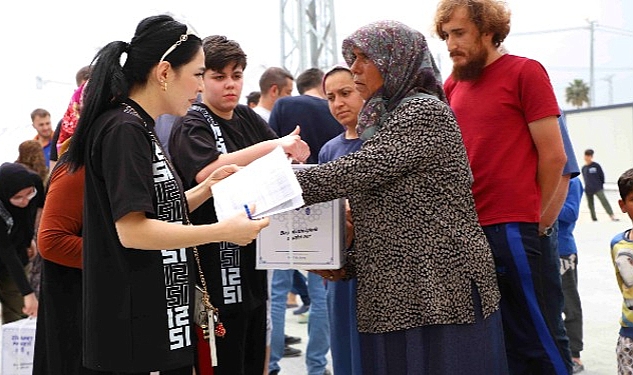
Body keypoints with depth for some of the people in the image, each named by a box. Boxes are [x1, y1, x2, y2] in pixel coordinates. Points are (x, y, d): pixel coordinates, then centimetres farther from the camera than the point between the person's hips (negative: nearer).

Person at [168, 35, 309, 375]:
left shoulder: (247, 118, 12)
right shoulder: (190, 127, -8)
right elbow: (208, 171, -27)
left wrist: (293, 149, -11)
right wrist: (271, 146, -32)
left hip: (253, 265, 7)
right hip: (218, 272, -7)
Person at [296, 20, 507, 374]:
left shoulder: (424, 111, -8)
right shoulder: (388, 117, 19)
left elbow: (361, 170, -17)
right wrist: (349, 264, 9)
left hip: (442, 289, -8)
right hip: (397, 292, 8)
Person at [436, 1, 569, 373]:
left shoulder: (525, 72, -3)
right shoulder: (452, 86, 13)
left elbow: (553, 155, -5)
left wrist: (534, 220, 2)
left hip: (515, 232, -6)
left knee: (539, 342, 0)